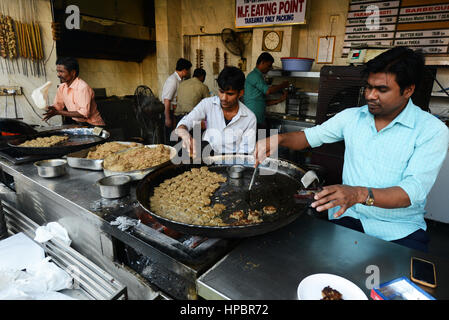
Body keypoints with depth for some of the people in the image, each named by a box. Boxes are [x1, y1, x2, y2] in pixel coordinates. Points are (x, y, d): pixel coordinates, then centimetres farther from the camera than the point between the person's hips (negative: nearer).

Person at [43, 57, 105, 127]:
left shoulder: (83, 87, -20)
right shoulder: (62, 87, 5)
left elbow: (84, 114, -24)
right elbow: (57, 105, 14)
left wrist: (58, 112, -22)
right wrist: (51, 109, -10)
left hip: (92, 125, -7)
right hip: (77, 123, 7)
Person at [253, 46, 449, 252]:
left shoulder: (432, 130, -6)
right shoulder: (351, 117, 7)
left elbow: (414, 190, -17)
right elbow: (310, 136, 10)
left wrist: (360, 194, -34)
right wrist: (279, 139, -10)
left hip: (400, 229, -2)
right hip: (348, 217, 3)